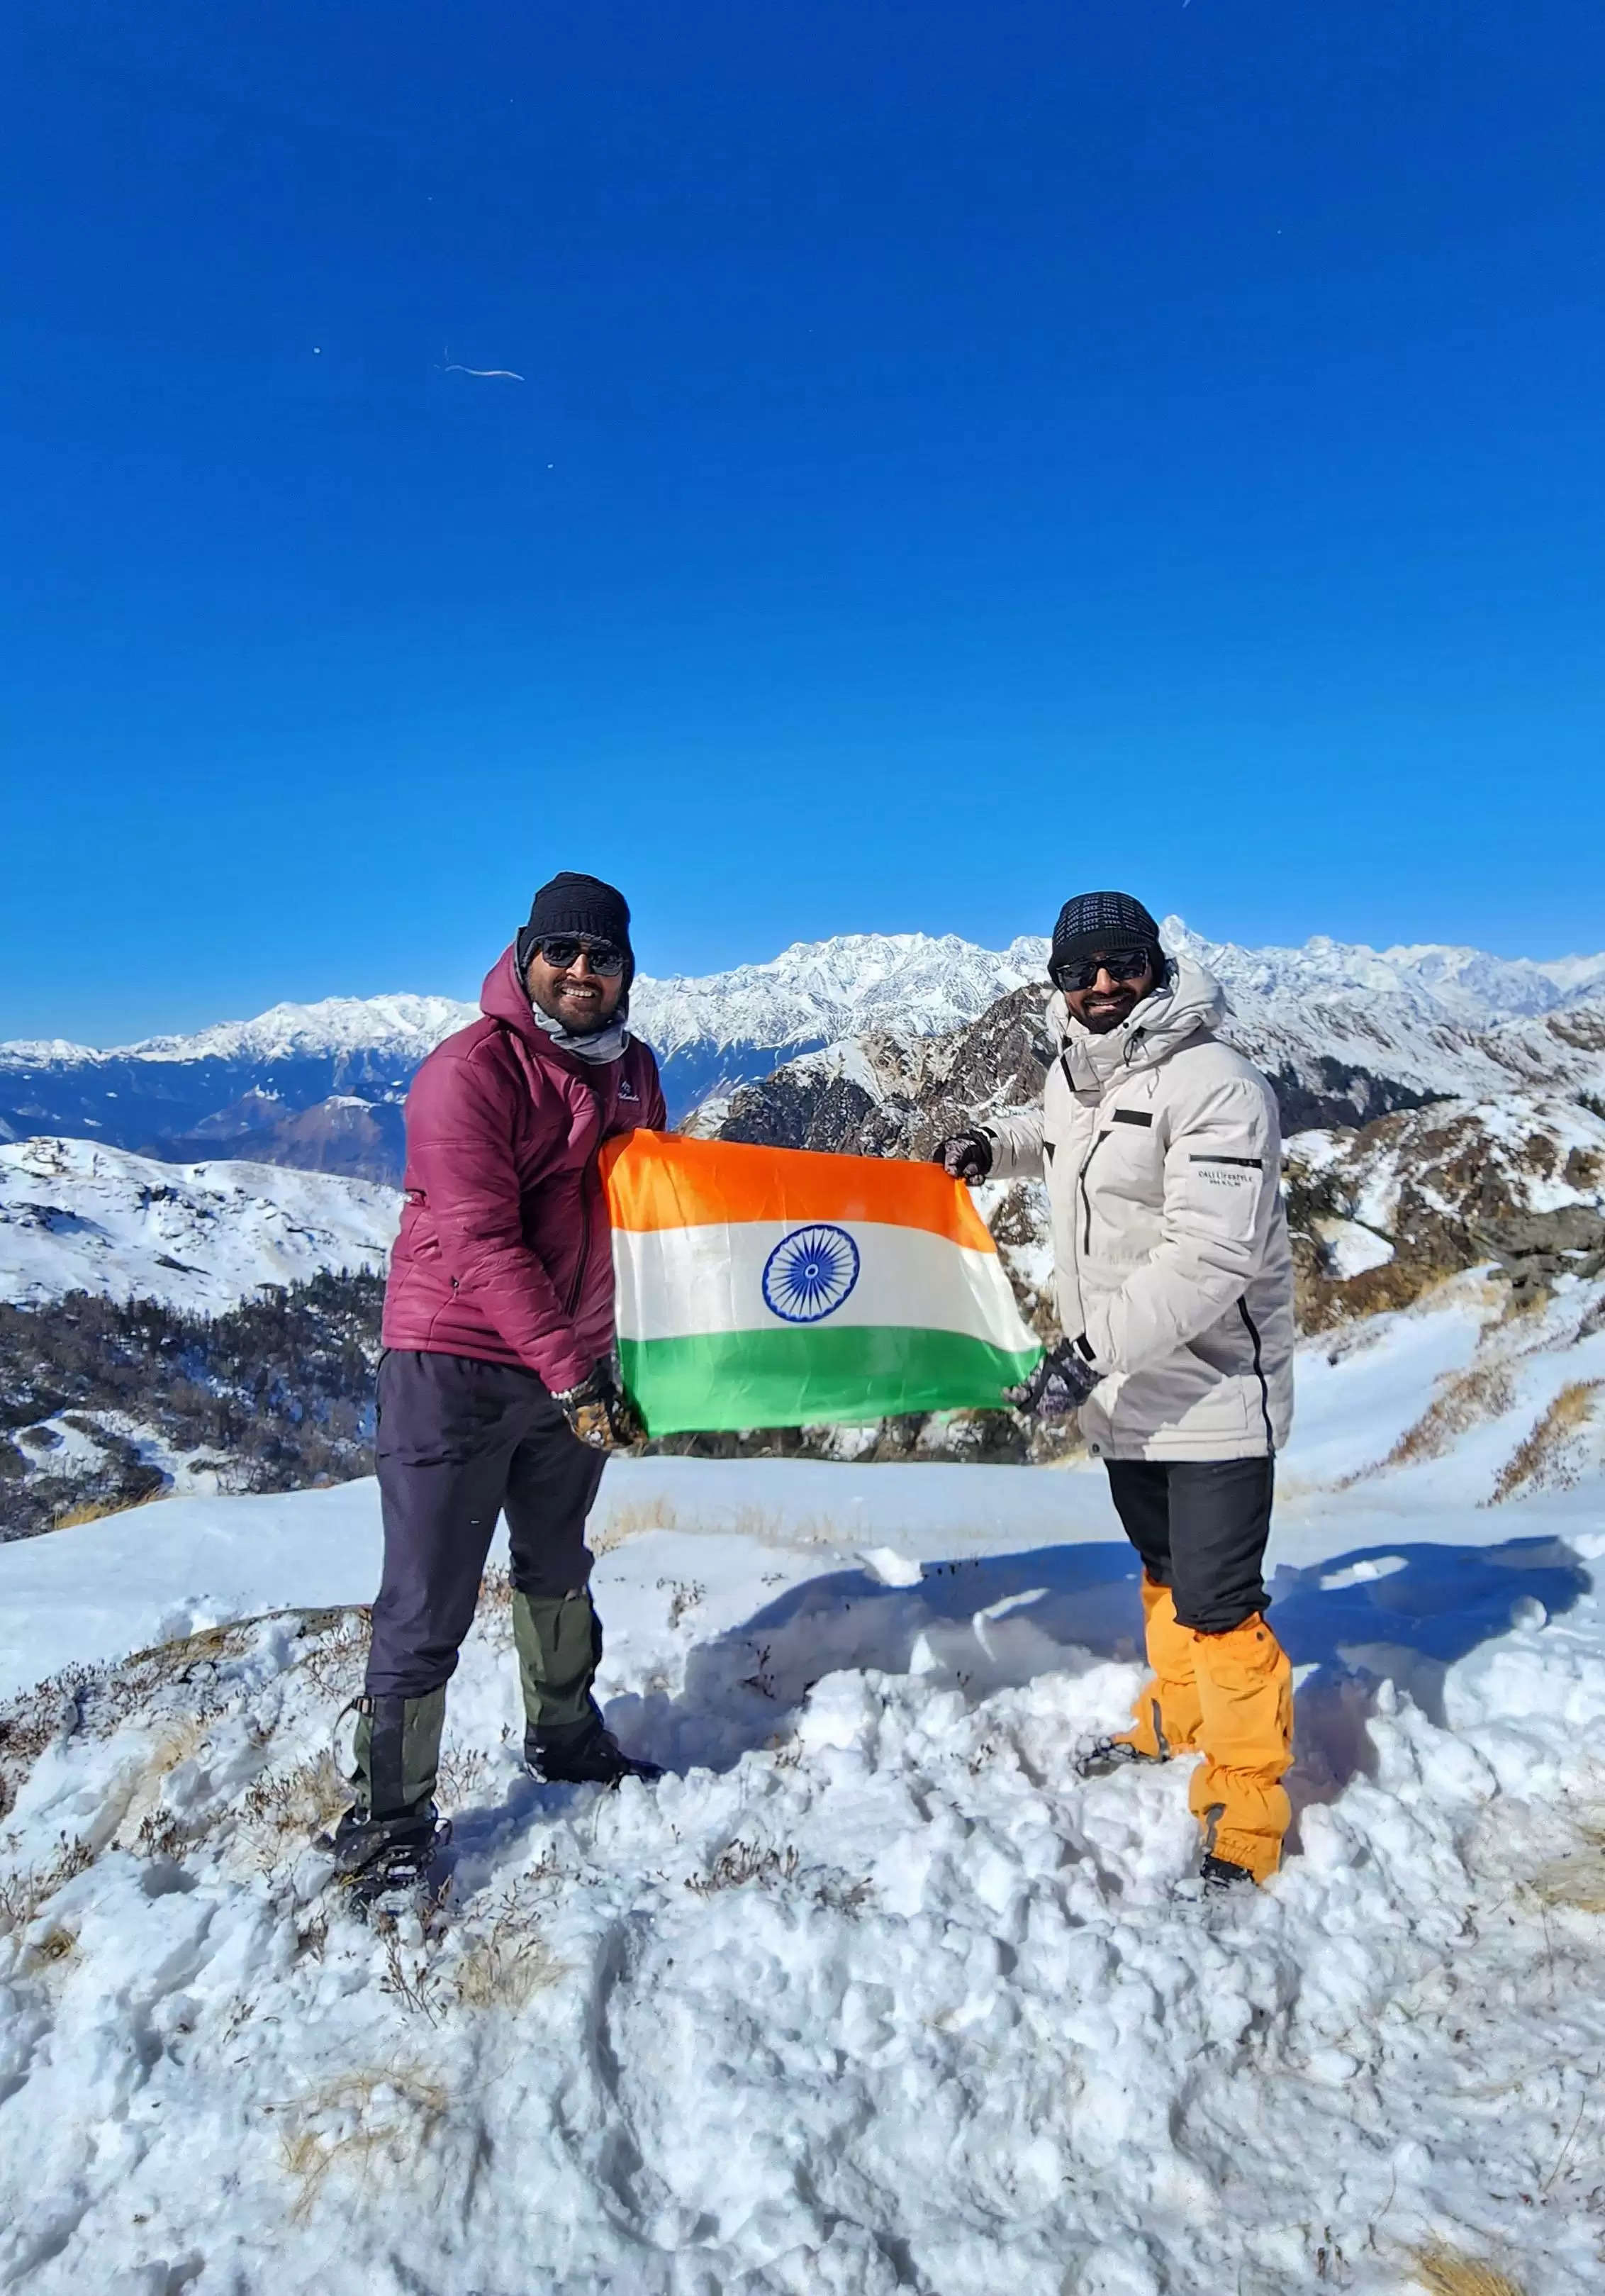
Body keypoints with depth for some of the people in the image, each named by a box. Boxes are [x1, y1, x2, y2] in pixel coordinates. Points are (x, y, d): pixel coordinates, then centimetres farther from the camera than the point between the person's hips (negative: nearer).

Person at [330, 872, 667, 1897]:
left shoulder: (632, 1070, 6)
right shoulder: (473, 1069, -16)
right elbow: (480, 1242, -21)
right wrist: (571, 1372, -23)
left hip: (572, 1363, 7)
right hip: (457, 1360, -6)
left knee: (559, 1569, 21)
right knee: (430, 1604, -1)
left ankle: (567, 1735, 40)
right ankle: (390, 1812, 15)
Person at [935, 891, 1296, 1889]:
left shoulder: (1213, 1084, -23)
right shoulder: (1073, 1074, 5)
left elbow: (1210, 1256, -31)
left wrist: (1093, 1350, -31)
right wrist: (996, 1144, 13)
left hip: (1214, 1393, -8)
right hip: (1127, 1395, 8)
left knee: (1215, 1603, -4)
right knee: (1164, 1570, 24)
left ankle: (1248, 1805, 14)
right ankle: (1177, 1721, 46)